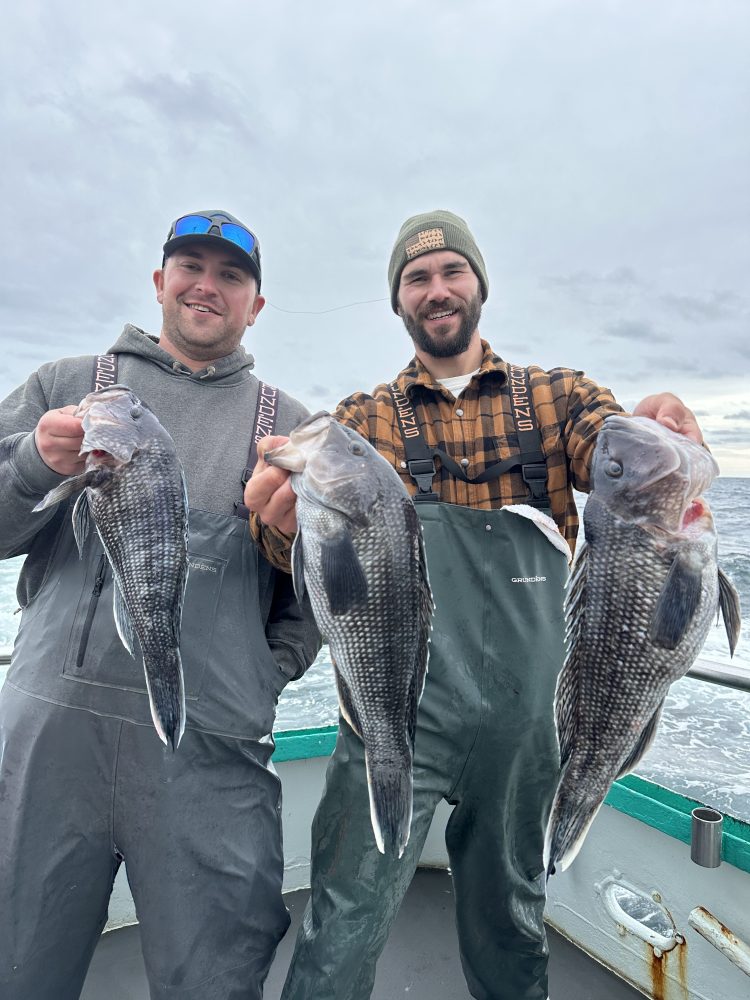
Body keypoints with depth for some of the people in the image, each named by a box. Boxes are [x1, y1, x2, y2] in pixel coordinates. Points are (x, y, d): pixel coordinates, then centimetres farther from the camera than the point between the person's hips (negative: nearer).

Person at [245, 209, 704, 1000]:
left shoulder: (557, 396, 8)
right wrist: (281, 518, -28)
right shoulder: (363, 419, 6)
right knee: (345, 924, -1)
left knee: (510, 919, 21)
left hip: (523, 705, 2)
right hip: (398, 704, -1)